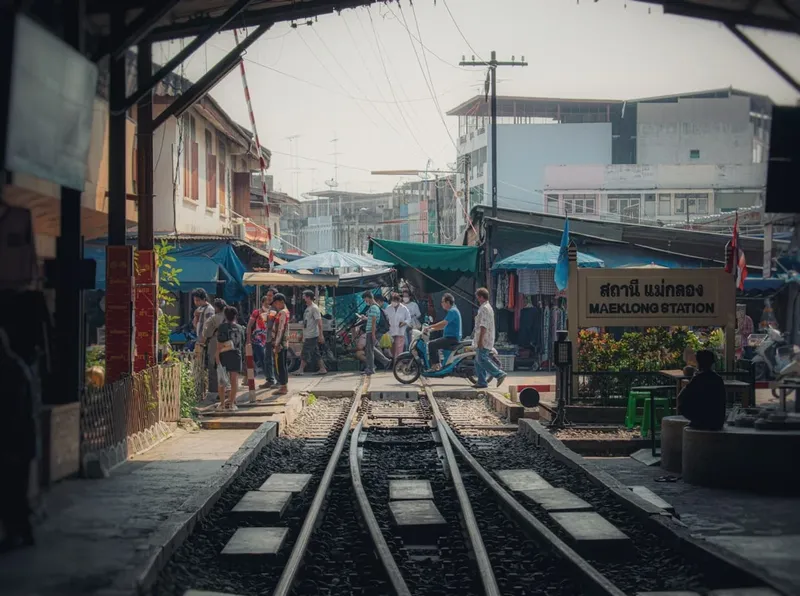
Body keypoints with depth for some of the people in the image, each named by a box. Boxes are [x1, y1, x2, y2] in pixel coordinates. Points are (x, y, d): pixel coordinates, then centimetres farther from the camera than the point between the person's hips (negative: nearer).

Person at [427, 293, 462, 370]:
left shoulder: (452, 311, -15)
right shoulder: (453, 310, 18)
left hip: (452, 338, -11)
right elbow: (444, 325, 23)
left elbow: (443, 323, -25)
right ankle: (437, 364, 24)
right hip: (452, 337, 11)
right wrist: (432, 329, 16)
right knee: (434, 344, 23)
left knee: (432, 344, -18)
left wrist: (430, 326, -19)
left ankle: (434, 366, -17)